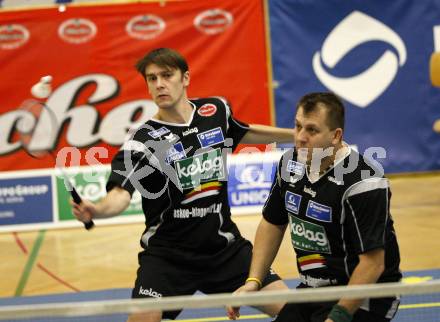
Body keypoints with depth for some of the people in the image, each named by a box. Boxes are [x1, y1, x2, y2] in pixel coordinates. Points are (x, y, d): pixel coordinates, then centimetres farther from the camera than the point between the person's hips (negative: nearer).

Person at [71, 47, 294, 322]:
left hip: (225, 247, 4)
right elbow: (120, 193, -28)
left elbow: (245, 134, 23)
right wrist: (96, 210, -49)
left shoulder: (217, 111, 0)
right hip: (167, 255, -4)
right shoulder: (143, 141, -15)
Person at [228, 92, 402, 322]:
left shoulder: (363, 183, -24)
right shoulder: (290, 163, 0)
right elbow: (272, 223, 14)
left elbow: (373, 264, -24)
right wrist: (253, 281, 5)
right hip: (311, 292, 7)